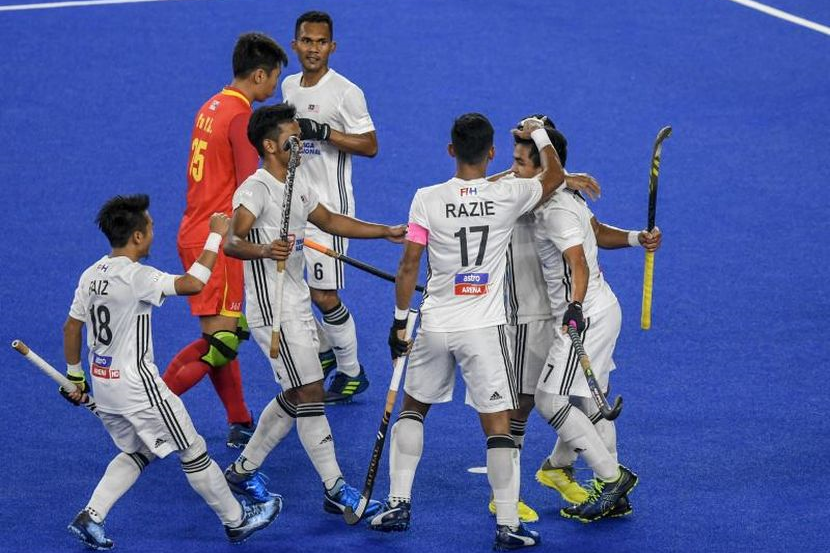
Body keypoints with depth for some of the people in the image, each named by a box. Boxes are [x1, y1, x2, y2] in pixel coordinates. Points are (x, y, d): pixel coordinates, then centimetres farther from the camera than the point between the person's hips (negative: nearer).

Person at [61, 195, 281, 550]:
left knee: (137, 452, 24)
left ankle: (90, 518, 13)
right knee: (193, 452, 7)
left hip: (103, 384, 8)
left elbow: (71, 327, 11)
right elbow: (192, 284, -29)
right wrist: (215, 236, -18)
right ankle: (236, 521, 18)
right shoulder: (135, 276, -23)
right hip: (136, 386, -8)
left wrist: (75, 377, 22)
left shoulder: (91, 275, 3)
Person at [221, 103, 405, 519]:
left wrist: (385, 232, 25)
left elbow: (330, 221, 27)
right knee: (310, 395, -9)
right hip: (273, 310, -10)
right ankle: (335, 490, -6)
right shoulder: (256, 189, -17)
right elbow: (231, 242, -30)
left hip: (296, 305, 10)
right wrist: (263, 250, -50)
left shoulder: (296, 186, 13)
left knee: (294, 398, 15)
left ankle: (243, 470, 27)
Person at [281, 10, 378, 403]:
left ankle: (352, 373, 11)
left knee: (324, 295, -6)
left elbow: (370, 146, -15)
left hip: (328, 206, -7)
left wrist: (323, 132, -23)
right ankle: (324, 351, 28)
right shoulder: (290, 86, 9)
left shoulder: (345, 92, -13)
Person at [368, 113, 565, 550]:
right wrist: (538, 133, 27)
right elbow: (554, 175, 12)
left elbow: (408, 266, -4)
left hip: (435, 326, 2)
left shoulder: (427, 199, -7)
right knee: (498, 424, 1)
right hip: (484, 328, -2)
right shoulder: (508, 195, -8)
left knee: (413, 407, 22)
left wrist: (399, 321, 7)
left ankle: (398, 503, 20)